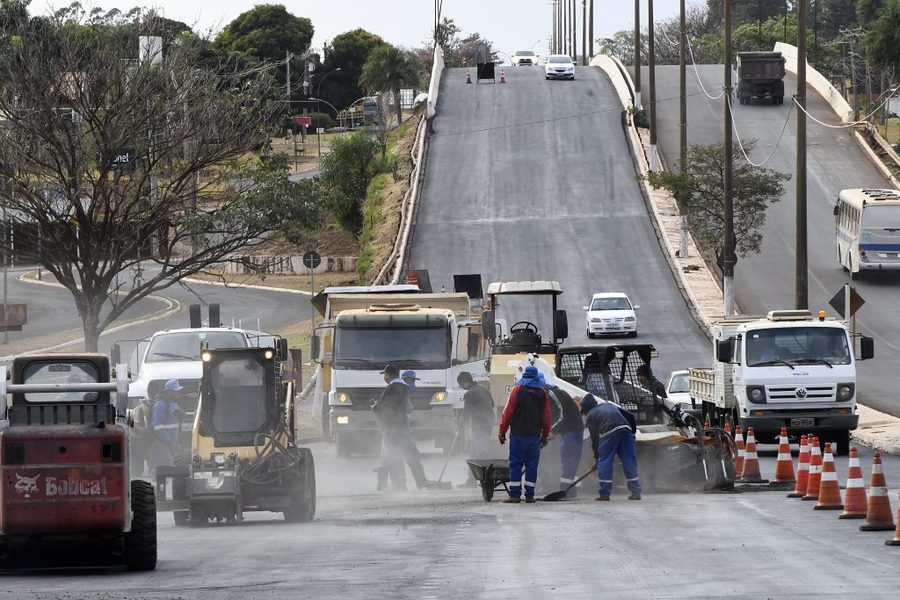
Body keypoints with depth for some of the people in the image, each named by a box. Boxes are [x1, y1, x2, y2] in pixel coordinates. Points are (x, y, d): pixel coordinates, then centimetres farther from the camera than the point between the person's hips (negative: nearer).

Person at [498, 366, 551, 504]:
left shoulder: (517, 390, -3)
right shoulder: (542, 393, 7)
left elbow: (508, 412, -5)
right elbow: (546, 416, 9)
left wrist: (502, 431, 1)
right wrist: (545, 435, 18)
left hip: (518, 435, -3)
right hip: (535, 435, 3)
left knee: (515, 464, -1)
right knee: (532, 465, 7)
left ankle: (515, 495, -5)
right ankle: (530, 495, 6)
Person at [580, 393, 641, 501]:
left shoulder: (590, 417, 18)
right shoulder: (609, 405, 32)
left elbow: (594, 439, 16)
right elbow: (630, 416, 23)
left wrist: (597, 457, 23)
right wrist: (632, 432, 31)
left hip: (609, 432, -5)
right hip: (625, 429, 5)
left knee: (604, 461, 5)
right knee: (629, 461, 7)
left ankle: (604, 494, 4)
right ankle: (636, 492, 6)